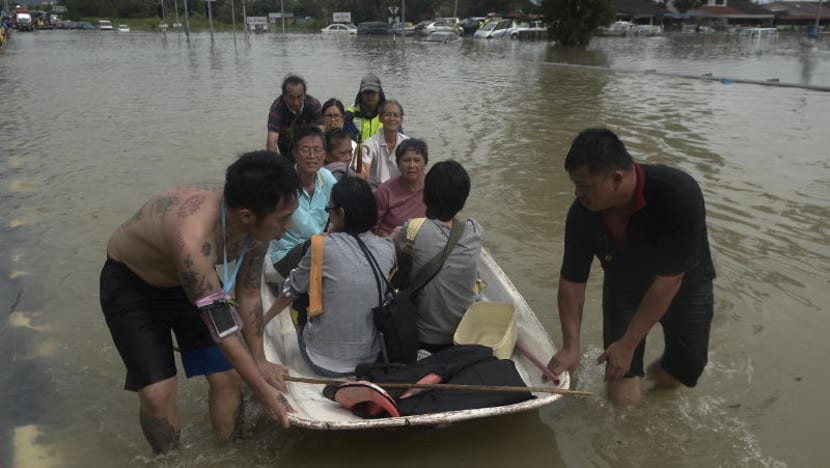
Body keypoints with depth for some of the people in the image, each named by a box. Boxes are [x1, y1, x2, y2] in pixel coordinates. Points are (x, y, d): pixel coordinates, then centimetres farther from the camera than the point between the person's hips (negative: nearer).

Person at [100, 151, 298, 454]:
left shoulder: (257, 226, -22)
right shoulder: (193, 239, -43)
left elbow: (248, 294, -5)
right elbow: (222, 328, -34)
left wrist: (259, 361, 1)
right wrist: (263, 391, -23)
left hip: (188, 279, 5)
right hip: (130, 283, -5)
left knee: (227, 377, -1)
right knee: (157, 392, -10)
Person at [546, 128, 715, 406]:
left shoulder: (678, 194, -36)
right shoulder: (583, 212, -25)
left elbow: (669, 280, -32)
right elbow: (571, 280, -15)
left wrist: (628, 345, -28)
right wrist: (571, 345, -21)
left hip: (684, 284, -1)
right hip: (624, 286, 1)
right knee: (623, 397, -6)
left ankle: (658, 370, 30)